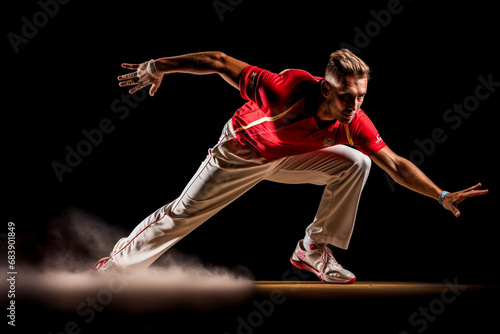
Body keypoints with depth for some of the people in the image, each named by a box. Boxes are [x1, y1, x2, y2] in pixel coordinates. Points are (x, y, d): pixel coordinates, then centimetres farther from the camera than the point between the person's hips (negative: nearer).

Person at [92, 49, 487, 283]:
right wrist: (159, 66, -29)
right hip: (240, 153, -4)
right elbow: (220, 62, -33)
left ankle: (314, 249, -2)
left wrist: (443, 196, -28)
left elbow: (396, 165, -19)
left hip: (289, 157, 4)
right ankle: (111, 266, 18)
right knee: (179, 216, -5)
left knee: (355, 162, -16)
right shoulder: (289, 87, -40)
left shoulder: (355, 123, -26)